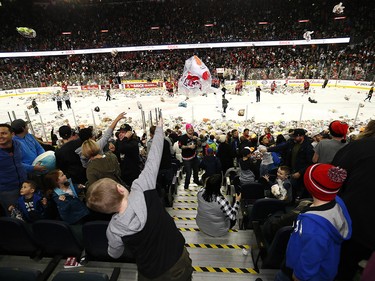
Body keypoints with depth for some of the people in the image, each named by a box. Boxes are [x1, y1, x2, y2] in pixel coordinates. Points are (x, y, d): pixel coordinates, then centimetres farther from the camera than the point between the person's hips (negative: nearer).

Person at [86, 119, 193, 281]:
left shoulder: (114, 231, -25)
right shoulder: (142, 189, -32)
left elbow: (114, 254, -2)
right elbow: (153, 158, -20)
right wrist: (159, 127, -6)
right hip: (180, 260, 1)